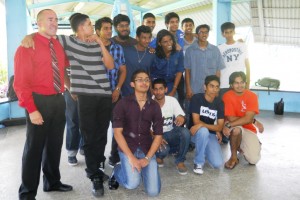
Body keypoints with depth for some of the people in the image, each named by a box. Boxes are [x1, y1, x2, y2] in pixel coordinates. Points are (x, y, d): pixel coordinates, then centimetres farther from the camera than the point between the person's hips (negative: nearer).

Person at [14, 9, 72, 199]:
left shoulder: (58, 45, 9)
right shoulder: (28, 46, -10)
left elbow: (64, 67, 27)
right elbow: (20, 82, -15)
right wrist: (31, 109, -20)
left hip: (59, 100, 7)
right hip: (39, 101, -6)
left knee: (55, 144, 17)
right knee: (35, 146, 3)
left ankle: (53, 182, 36)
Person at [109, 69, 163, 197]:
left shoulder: (155, 106, 4)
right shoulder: (123, 103, -5)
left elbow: (158, 135, 3)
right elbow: (117, 132, -9)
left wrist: (147, 158, -10)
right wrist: (131, 157, -17)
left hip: (146, 149, 3)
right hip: (127, 148, -2)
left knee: (153, 191, -9)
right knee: (133, 184, -24)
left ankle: (140, 169, 22)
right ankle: (117, 171, 11)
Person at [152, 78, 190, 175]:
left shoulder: (172, 100, -6)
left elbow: (182, 117, -9)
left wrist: (181, 118, -36)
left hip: (170, 134, 3)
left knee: (185, 132, -29)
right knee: (163, 149, -35)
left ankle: (180, 161, -7)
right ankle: (159, 156, 7)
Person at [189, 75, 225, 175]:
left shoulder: (219, 102, -3)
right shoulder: (196, 98, -13)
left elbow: (220, 126, -10)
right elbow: (196, 121, -18)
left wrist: (201, 125, -25)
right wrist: (215, 130, -17)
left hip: (210, 135, 3)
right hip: (195, 133, -3)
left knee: (218, 164, -16)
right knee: (203, 131, -40)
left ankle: (204, 149, 20)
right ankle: (199, 163, -17)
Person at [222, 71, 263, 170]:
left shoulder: (252, 96, -11)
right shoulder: (227, 96, -13)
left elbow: (248, 118, -22)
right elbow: (231, 118, -19)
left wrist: (228, 125, -33)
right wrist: (254, 121, -18)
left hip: (248, 129, 2)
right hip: (236, 128, -2)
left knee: (254, 160, -14)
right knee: (236, 129, -39)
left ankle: (241, 147, 22)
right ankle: (234, 157, -13)